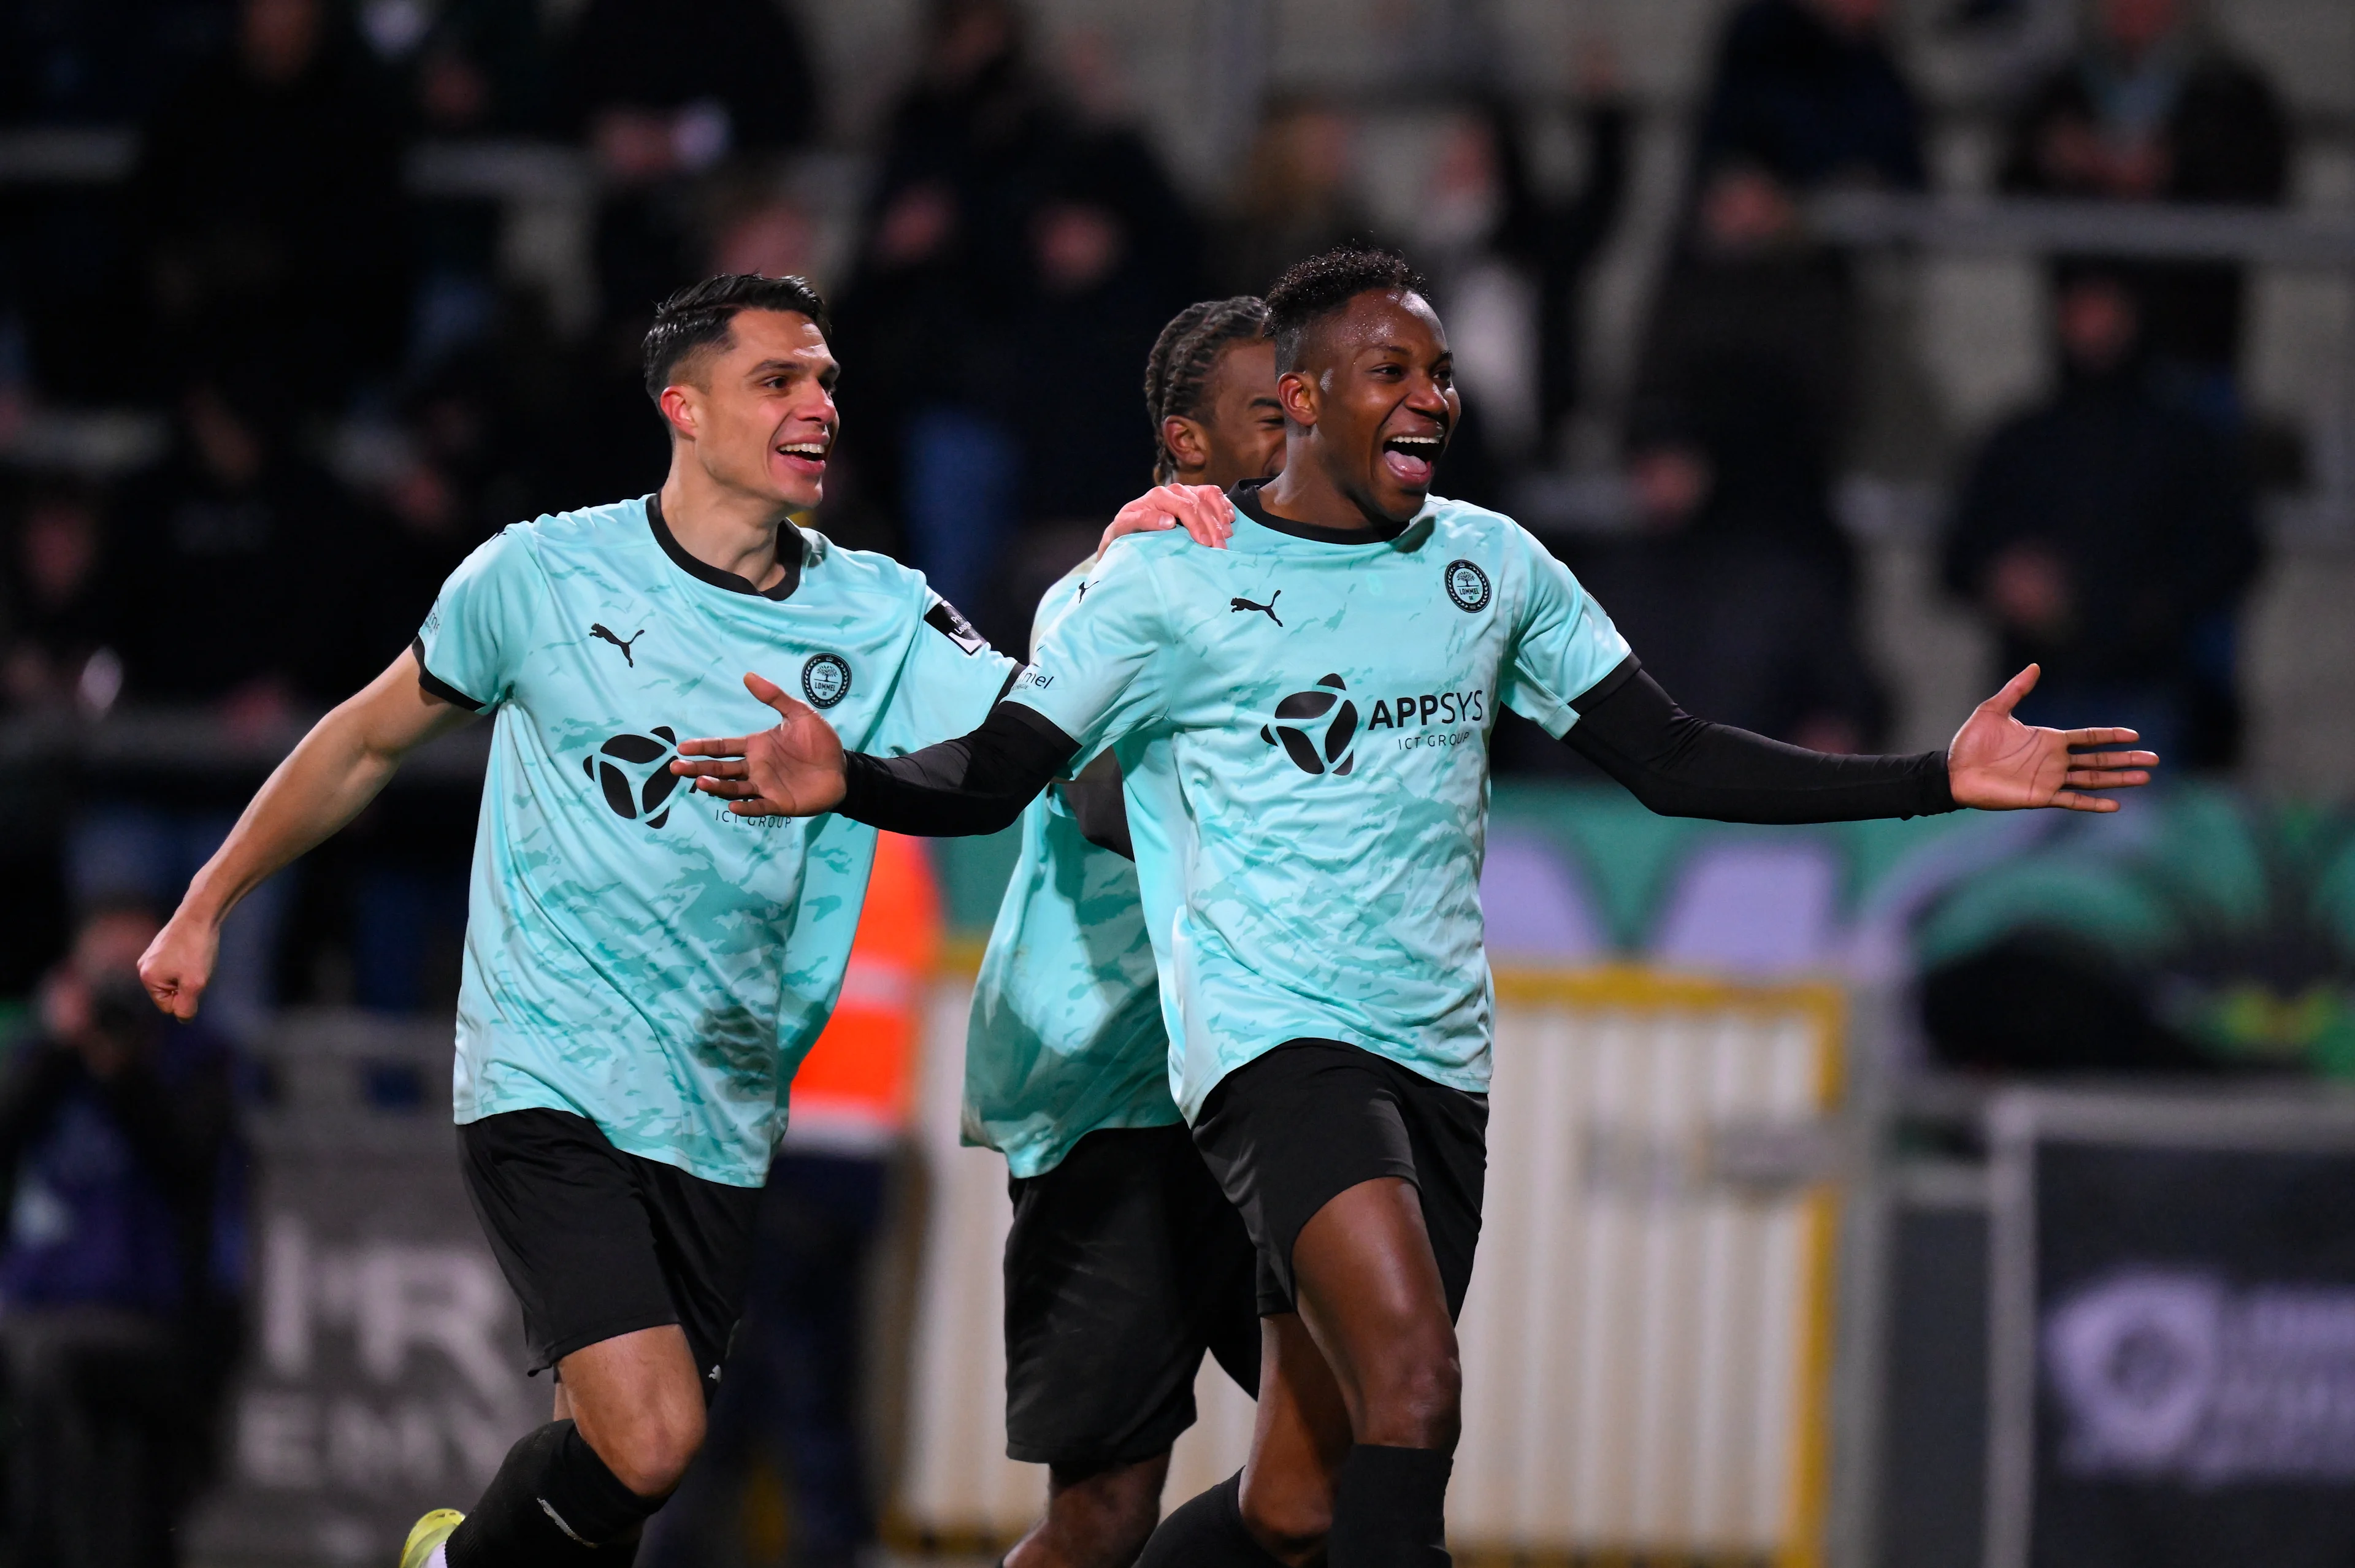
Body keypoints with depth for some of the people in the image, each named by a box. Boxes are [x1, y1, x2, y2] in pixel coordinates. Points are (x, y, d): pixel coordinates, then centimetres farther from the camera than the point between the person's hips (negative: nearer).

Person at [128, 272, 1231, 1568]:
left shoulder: (881, 617, 2)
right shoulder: (543, 575, -3)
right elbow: (369, 742, 10)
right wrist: (208, 907, 13)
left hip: (720, 1122, 4)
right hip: (547, 1085, -4)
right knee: (648, 1442, -19)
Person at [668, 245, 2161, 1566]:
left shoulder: (1492, 565, 12)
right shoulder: (1172, 583, -2)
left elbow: (1671, 759, 14)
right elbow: (991, 775, -5)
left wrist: (1936, 781, 7)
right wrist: (846, 781, -27)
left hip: (1440, 1064, 6)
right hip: (1276, 1035, -6)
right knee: (1415, 1388, -27)